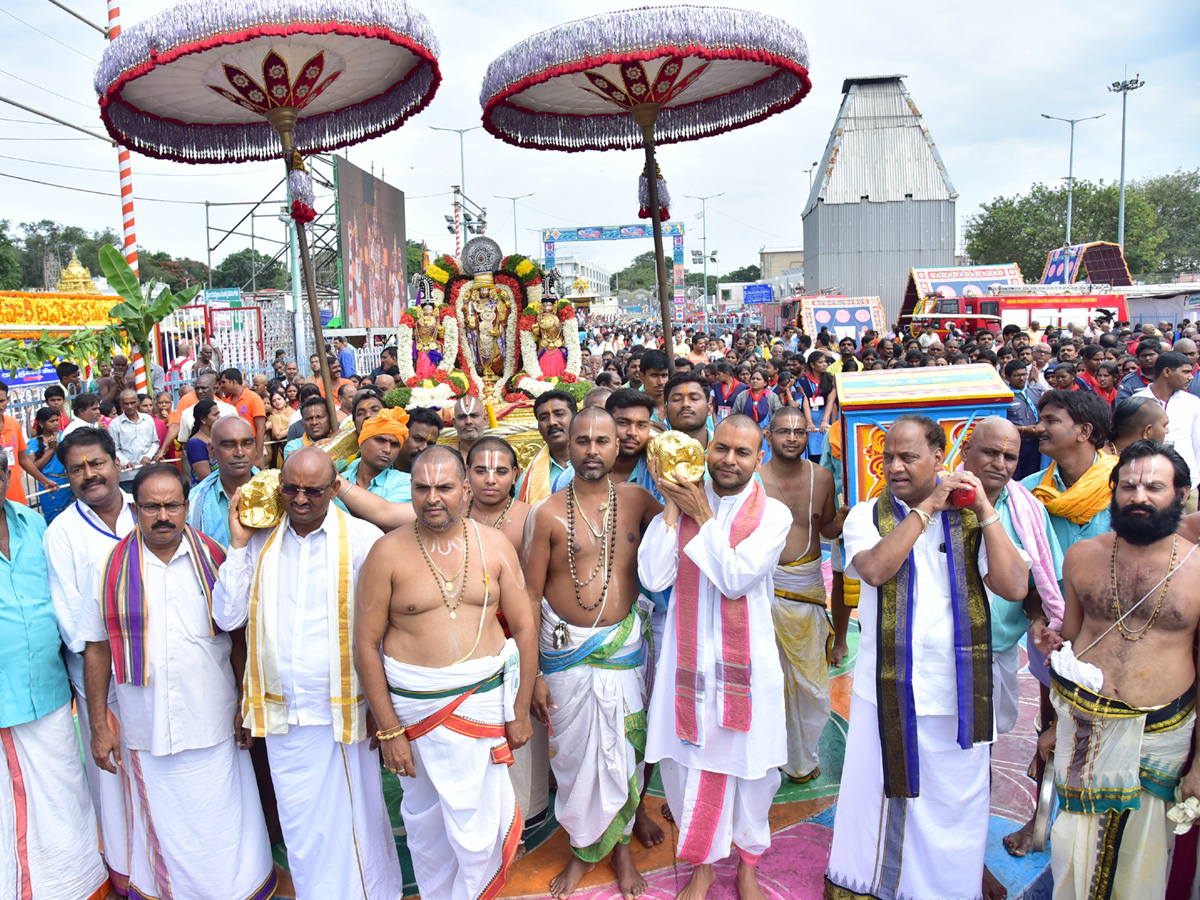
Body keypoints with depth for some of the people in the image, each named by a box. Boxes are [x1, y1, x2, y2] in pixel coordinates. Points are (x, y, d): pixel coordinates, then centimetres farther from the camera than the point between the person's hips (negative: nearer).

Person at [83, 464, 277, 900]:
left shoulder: (214, 559, -1)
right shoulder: (112, 568, -2)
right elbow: (96, 650, 3)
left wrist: (246, 708, 0)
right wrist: (99, 726, 2)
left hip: (213, 728, 0)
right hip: (145, 731, 0)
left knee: (223, 825, 9)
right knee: (163, 827, 12)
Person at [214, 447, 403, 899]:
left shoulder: (363, 539, -9)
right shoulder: (260, 540, 3)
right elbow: (227, 616, -2)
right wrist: (238, 545, -8)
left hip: (342, 710, -3)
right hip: (281, 710, 4)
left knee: (352, 820, 9)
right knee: (300, 827, 16)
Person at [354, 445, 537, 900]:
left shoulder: (494, 545, -1)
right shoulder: (388, 552, -6)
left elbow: (524, 627, 4)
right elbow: (366, 644, -5)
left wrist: (520, 711, 3)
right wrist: (389, 729, -6)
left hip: (483, 699, 0)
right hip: (411, 703, 0)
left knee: (478, 827, 1)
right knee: (425, 819, 16)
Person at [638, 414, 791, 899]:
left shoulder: (772, 514, -4)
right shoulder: (683, 503, 2)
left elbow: (735, 578, -16)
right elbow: (654, 577, -8)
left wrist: (702, 516, -13)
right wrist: (672, 507, -11)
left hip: (746, 661, -1)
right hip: (687, 657, 2)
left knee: (748, 763, 11)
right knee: (686, 760, 9)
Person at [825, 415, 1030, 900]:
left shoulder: (971, 518, -1)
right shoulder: (867, 516, -1)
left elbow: (1015, 588, -12)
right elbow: (875, 569, -22)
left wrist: (984, 510, -14)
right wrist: (928, 506, -18)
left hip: (957, 693, 0)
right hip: (886, 690, 0)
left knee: (952, 802, 13)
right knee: (878, 792, 14)